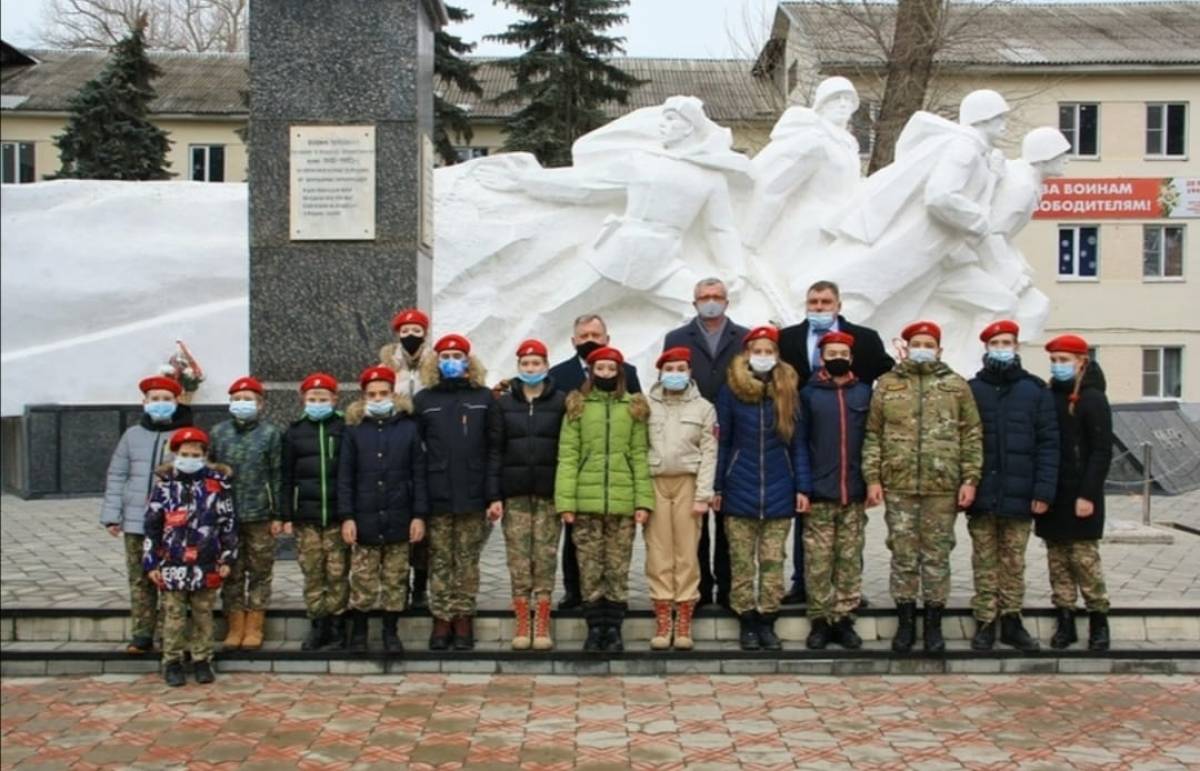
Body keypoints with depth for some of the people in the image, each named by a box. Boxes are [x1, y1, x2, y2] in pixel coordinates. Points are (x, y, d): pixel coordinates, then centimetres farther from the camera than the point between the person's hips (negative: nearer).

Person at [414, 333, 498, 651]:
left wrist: (495, 494, -3)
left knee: (468, 562, 5)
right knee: (439, 561, 5)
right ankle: (442, 620, 14)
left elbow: (495, 448, 3)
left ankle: (464, 619, 14)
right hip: (436, 495, 1)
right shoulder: (423, 400, 8)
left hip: (473, 495, 0)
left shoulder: (484, 397, 6)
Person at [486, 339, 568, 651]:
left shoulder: (560, 402, 3)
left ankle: (542, 625, 9)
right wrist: (494, 495, -4)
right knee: (518, 559, 2)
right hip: (514, 494, 1)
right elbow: (494, 450, 4)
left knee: (545, 557, 1)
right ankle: (522, 624, 10)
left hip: (549, 493, -1)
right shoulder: (504, 403, 7)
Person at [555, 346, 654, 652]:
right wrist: (565, 501, -8)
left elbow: (640, 457, 4)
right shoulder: (577, 407, 7)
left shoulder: (634, 407, 9)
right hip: (586, 501, 0)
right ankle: (595, 628, 14)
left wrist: (643, 500, -4)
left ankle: (614, 628, 13)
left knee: (618, 569, 4)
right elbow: (568, 456, 1)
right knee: (590, 569, 4)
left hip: (623, 502, 0)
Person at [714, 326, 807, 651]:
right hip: (740, 490, -1)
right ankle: (746, 622, 14)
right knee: (741, 562, 4)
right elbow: (722, 442, 4)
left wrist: (801, 488, 2)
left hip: (778, 491, 1)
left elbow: (796, 442, 7)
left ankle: (767, 622, 14)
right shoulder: (730, 390, 0)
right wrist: (716, 488, 1)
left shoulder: (788, 390, 5)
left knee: (773, 562, 5)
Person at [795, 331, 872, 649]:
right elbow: (800, 442, 0)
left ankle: (844, 619, 15)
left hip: (855, 493, 2)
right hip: (819, 493, -2)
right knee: (818, 562, 1)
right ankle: (820, 621, 10)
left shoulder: (865, 392, 8)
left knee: (850, 560, 7)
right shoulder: (808, 393, 3)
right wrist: (802, 487, -8)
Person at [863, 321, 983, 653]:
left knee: (937, 556, 6)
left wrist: (970, 479, -3)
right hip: (898, 485, 0)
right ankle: (905, 623, 18)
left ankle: (934, 625, 17)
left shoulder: (957, 386, 6)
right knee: (903, 555, 6)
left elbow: (972, 436, 5)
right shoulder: (887, 385, 7)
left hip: (942, 487, 0)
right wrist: (872, 478, -1)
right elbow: (873, 435, 6)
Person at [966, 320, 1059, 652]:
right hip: (982, 497, 0)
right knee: (985, 565, 6)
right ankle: (985, 624, 14)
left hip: (1019, 497, 0)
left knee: (1014, 565, 8)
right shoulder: (972, 390, 5)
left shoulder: (1036, 390, 4)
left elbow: (1048, 443, 0)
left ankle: (1011, 621, 19)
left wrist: (1044, 490, -7)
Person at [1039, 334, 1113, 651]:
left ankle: (1099, 622, 10)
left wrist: (1088, 494, -17)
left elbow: (1102, 452, -10)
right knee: (1058, 562, 8)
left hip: (1080, 497, -6)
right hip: (1051, 497, 6)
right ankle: (1065, 622, 15)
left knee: (1084, 559, -2)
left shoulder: (1093, 400, -6)